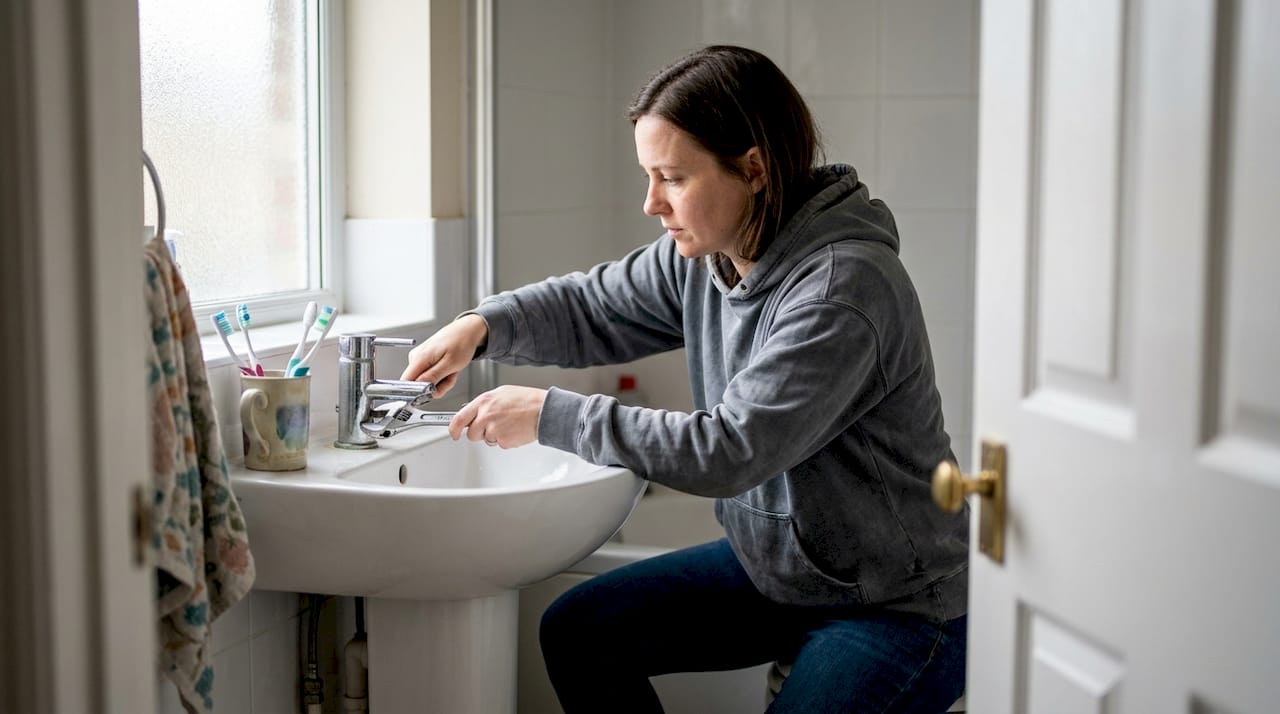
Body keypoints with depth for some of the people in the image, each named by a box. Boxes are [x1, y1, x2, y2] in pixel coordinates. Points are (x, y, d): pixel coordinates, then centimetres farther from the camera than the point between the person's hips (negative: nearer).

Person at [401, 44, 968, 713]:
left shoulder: (844, 286, -28)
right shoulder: (702, 256, -3)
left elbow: (729, 451, -32)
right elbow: (593, 307, 12)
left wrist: (552, 415, -26)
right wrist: (481, 326, -7)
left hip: (898, 605, -8)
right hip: (771, 565, 8)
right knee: (576, 633, 2)